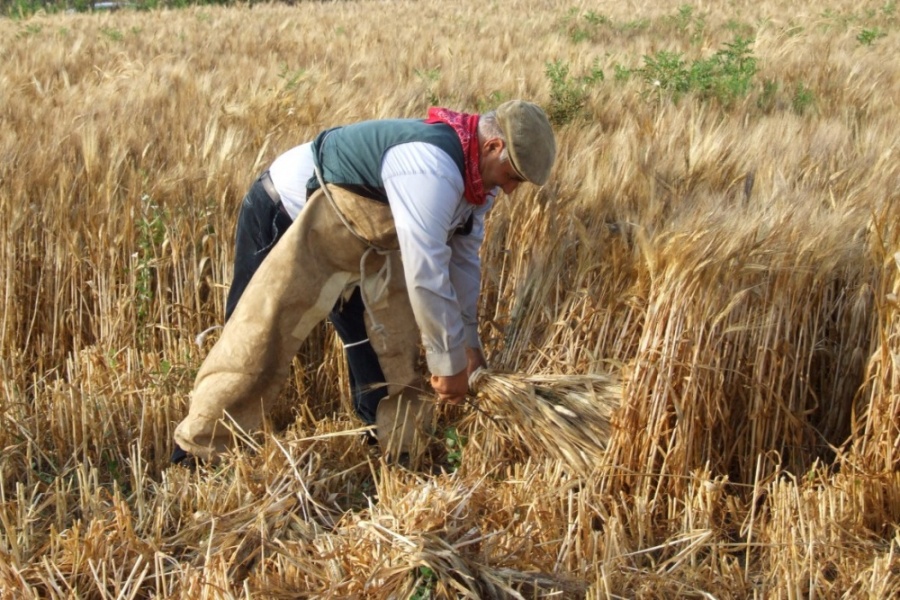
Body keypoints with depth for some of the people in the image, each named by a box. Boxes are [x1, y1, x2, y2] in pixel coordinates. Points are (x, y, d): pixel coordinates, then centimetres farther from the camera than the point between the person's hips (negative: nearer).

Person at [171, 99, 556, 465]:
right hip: (285, 217, -9)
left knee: (394, 348, 7)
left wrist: (467, 342, 11)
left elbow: (463, 257, 9)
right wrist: (449, 363, -25)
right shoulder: (433, 167, -36)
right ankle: (195, 458, 8)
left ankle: (400, 455, 19)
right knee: (255, 347, -6)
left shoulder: (476, 175, -4)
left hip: (358, 232, 10)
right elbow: (425, 274, -36)